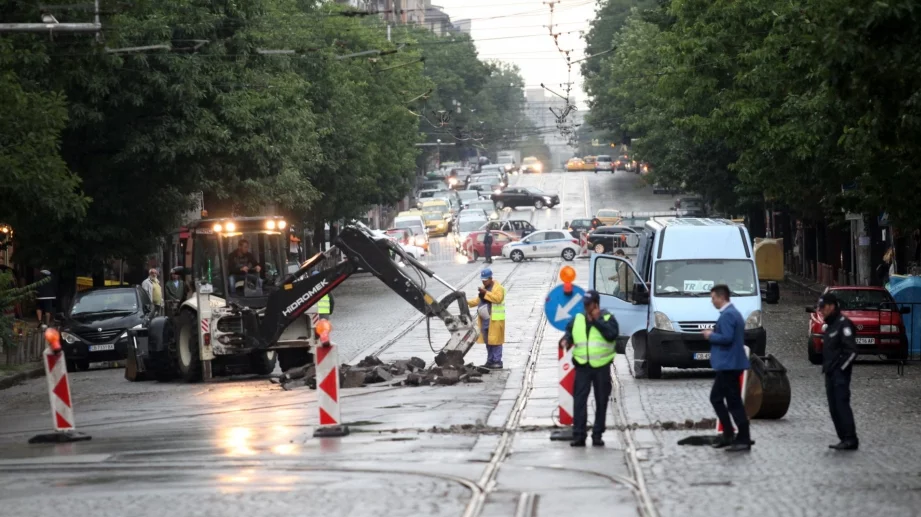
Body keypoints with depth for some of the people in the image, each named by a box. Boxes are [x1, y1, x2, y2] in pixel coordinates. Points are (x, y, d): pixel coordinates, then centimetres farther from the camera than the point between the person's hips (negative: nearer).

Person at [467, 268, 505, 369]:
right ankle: (490, 361, 18)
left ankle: (497, 361, -6)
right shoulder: (484, 288, 20)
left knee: (495, 341, -8)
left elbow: (498, 298, -23)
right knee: (488, 341, 11)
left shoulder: (498, 288, -8)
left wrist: (486, 293, -26)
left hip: (495, 320, -9)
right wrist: (468, 302, 6)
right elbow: (478, 300, 23)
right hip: (485, 320, 9)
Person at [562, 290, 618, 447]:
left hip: (602, 366, -1)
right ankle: (578, 435, -9)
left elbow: (612, 334, -13)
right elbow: (569, 333, 16)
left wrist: (597, 321, -13)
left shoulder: (607, 318, 3)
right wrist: (566, 341, -6)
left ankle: (597, 435, 12)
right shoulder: (577, 319, 13)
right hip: (582, 366, 1)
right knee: (579, 400, -8)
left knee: (601, 401, 4)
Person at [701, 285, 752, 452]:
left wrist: (711, 336, -10)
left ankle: (744, 440, -4)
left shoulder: (727, 315, -17)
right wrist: (714, 334, 13)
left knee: (734, 402, -6)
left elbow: (726, 337, -26)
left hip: (729, 364, -11)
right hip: (728, 364, 11)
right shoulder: (733, 313, 17)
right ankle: (728, 434, 19)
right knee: (716, 398, 17)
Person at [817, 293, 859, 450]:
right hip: (830, 374, 10)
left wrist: (841, 368, -16)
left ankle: (850, 439, -15)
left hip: (840, 374, -10)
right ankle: (845, 439, 10)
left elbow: (851, 350, -17)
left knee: (842, 404, -14)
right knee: (834, 408, 7)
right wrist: (826, 368, 14)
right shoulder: (830, 326, 19)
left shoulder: (843, 324, -11)